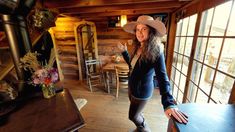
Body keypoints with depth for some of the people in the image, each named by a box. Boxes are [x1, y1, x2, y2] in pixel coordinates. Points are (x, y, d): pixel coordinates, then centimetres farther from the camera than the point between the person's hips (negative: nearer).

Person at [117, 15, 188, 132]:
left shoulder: (156, 52, -24)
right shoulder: (137, 48, -2)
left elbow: (162, 78, -31)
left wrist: (169, 103, -39)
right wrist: (124, 51, 7)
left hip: (142, 91, -7)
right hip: (132, 87, 7)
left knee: (133, 116, 15)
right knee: (135, 114, 28)